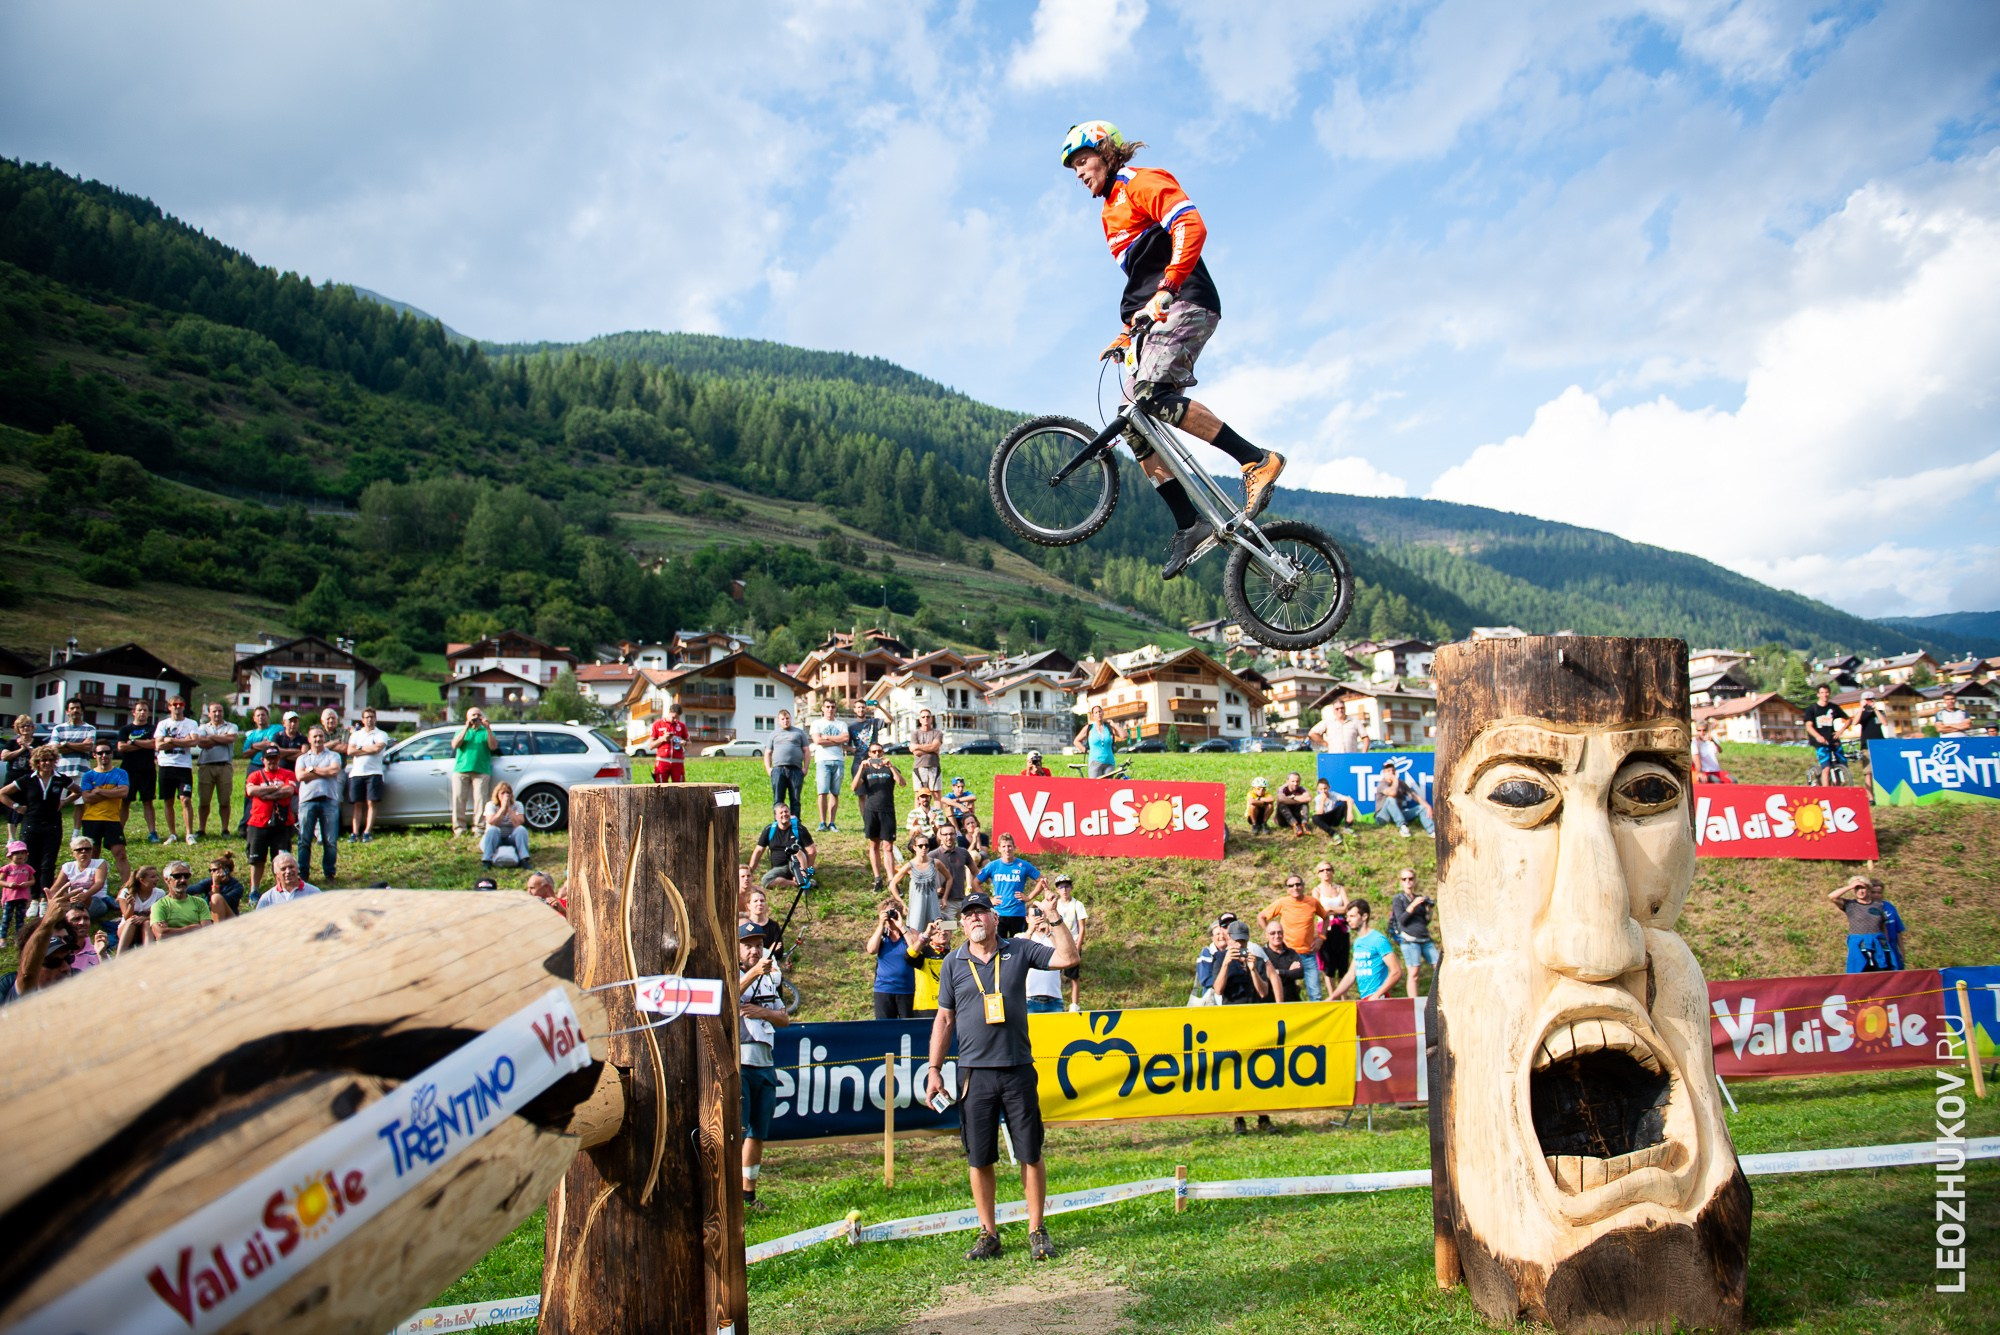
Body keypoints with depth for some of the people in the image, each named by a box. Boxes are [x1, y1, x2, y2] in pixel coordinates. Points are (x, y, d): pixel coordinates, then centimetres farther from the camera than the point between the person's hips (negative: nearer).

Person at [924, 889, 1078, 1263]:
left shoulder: (1020, 952, 3)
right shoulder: (954, 963, 5)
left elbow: (1067, 958, -4)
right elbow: (944, 1018, 8)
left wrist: (1054, 919, -11)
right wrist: (934, 1069, 5)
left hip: (1018, 1069, 0)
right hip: (975, 1073, 1)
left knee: (1031, 1154, 4)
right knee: (979, 1159, 5)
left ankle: (1036, 1231, 18)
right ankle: (988, 1235, 19)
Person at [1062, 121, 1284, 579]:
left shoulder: (1142, 184, 0)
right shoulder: (1112, 212, 29)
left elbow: (1191, 227, -17)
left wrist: (1165, 291, -26)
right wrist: (1125, 335, 21)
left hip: (1185, 305, -9)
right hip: (1155, 317, 10)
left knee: (1153, 396, -29)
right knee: (1134, 423, -3)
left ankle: (1255, 460, -25)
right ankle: (1188, 524, -4)